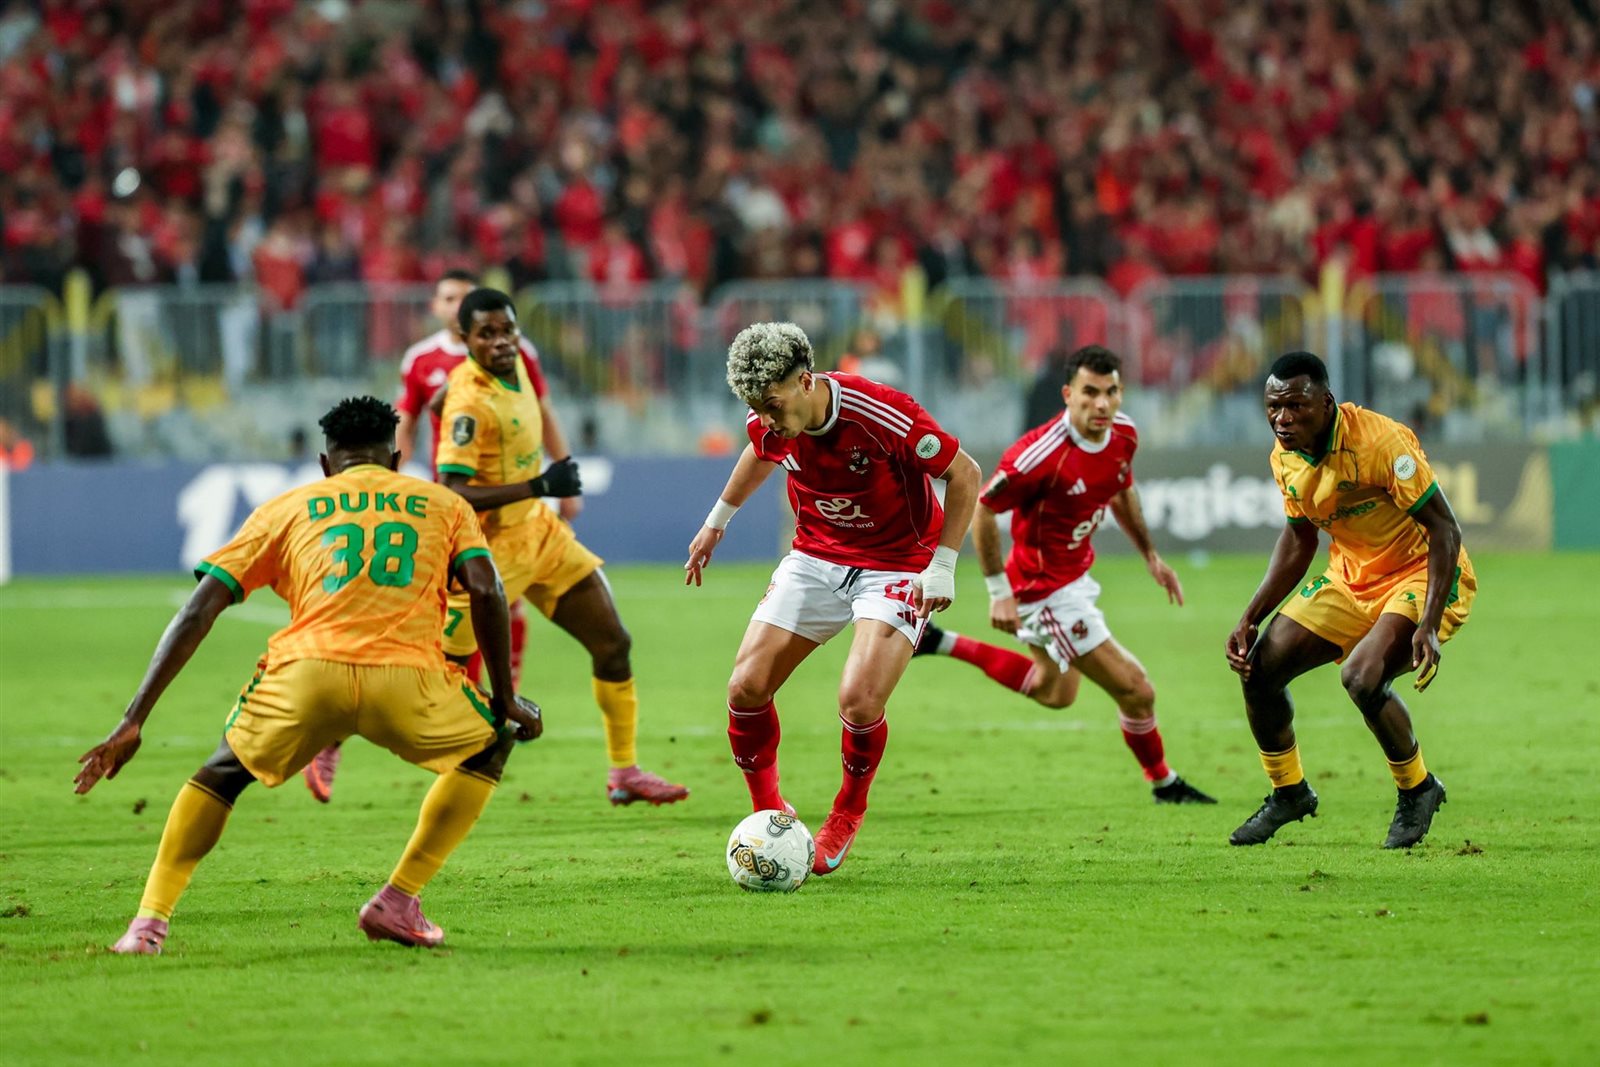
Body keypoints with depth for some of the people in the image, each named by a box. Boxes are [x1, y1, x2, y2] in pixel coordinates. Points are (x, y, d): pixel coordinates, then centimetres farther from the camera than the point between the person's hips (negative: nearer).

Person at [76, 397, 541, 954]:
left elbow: (200, 610, 18)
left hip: (306, 672, 1)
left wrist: (134, 721, 16)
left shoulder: (287, 508, 26)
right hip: (406, 677, -1)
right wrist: (504, 699, 19)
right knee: (490, 746, 28)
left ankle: (149, 922, 13)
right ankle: (398, 902, 18)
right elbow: (487, 592, 9)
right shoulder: (443, 504, 27)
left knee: (224, 772, 28)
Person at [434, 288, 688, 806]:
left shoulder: (515, 364, -1)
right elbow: (454, 495, -31)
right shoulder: (471, 401, -26)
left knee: (613, 643, 6)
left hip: (538, 531, 8)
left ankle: (624, 771, 16)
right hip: (491, 546, -8)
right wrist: (539, 486, -33)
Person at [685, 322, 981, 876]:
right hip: (816, 556, 5)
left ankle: (848, 812, 8)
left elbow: (965, 474, -16)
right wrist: (717, 520, 26)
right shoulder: (772, 424, -11)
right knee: (746, 688, -7)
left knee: (858, 702, -22)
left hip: (897, 566, -5)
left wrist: (942, 566, -18)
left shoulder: (885, 416, -29)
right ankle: (768, 813, 15)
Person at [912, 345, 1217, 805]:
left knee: (1053, 693, 29)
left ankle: (944, 644, 37)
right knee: (1135, 692, -4)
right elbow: (982, 510, -22)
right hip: (1047, 590, -9)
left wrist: (1151, 556, 14)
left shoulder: (1122, 433, -8)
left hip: (1077, 574, 9)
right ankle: (1164, 784, 20)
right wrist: (999, 591, -20)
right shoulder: (1043, 454, -32)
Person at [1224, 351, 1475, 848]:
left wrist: (1429, 626, -33)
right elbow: (1299, 539, 12)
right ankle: (1289, 792, 22)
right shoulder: (1286, 457, -4)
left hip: (1423, 574, -7)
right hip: (1351, 577, 7)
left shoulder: (1379, 441, -27)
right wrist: (1250, 619, 4)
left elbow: (1445, 529, -25)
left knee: (1361, 677, -30)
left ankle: (1418, 790, -3)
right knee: (1259, 670, -3)